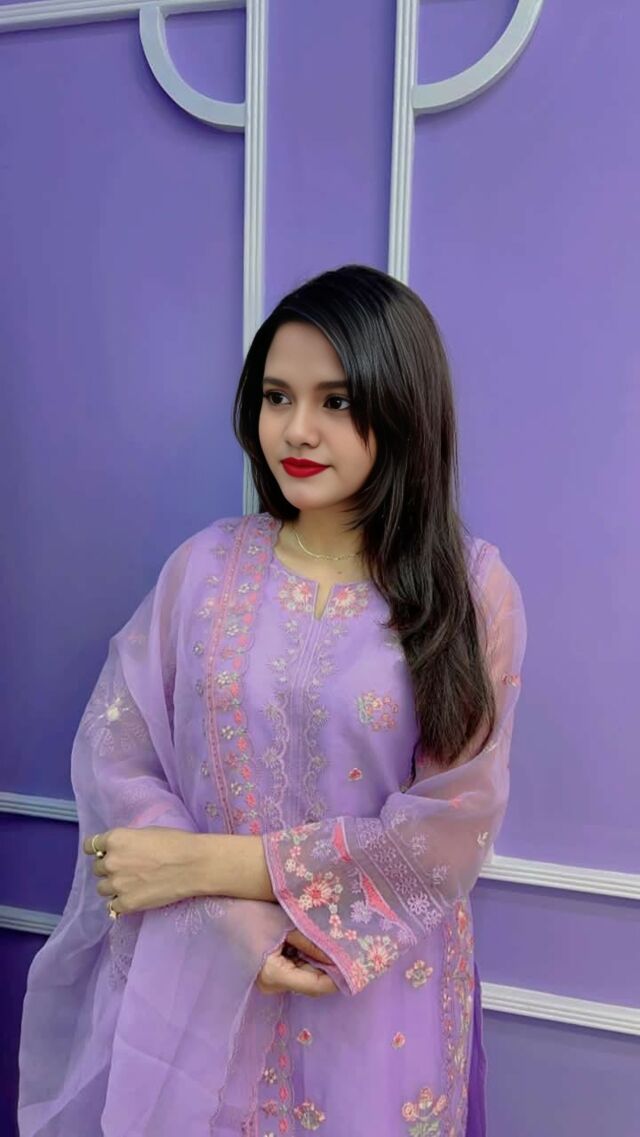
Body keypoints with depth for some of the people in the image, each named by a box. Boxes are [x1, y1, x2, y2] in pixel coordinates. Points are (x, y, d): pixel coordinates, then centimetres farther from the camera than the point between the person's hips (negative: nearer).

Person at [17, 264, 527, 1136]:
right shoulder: (206, 565, -6)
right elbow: (112, 755, -6)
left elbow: (455, 827, -14)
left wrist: (209, 863, -16)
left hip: (379, 999, -1)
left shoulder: (472, 588, -11)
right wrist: (238, 925, -17)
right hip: (201, 977, 2)